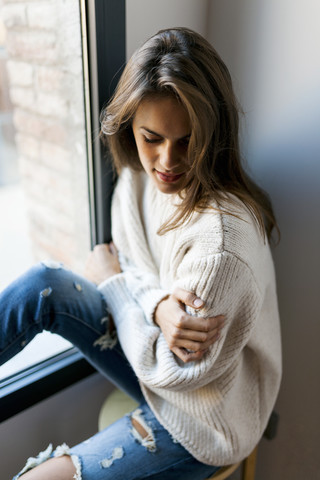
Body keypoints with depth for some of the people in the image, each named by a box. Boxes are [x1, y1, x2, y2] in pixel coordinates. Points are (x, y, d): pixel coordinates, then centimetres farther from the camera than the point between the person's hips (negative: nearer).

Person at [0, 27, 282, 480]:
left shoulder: (220, 237, -35)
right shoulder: (139, 175, -11)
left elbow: (174, 369, -24)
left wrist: (111, 282, -13)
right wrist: (158, 305, -23)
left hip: (199, 423, -6)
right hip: (158, 361, 6)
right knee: (43, 284, -12)